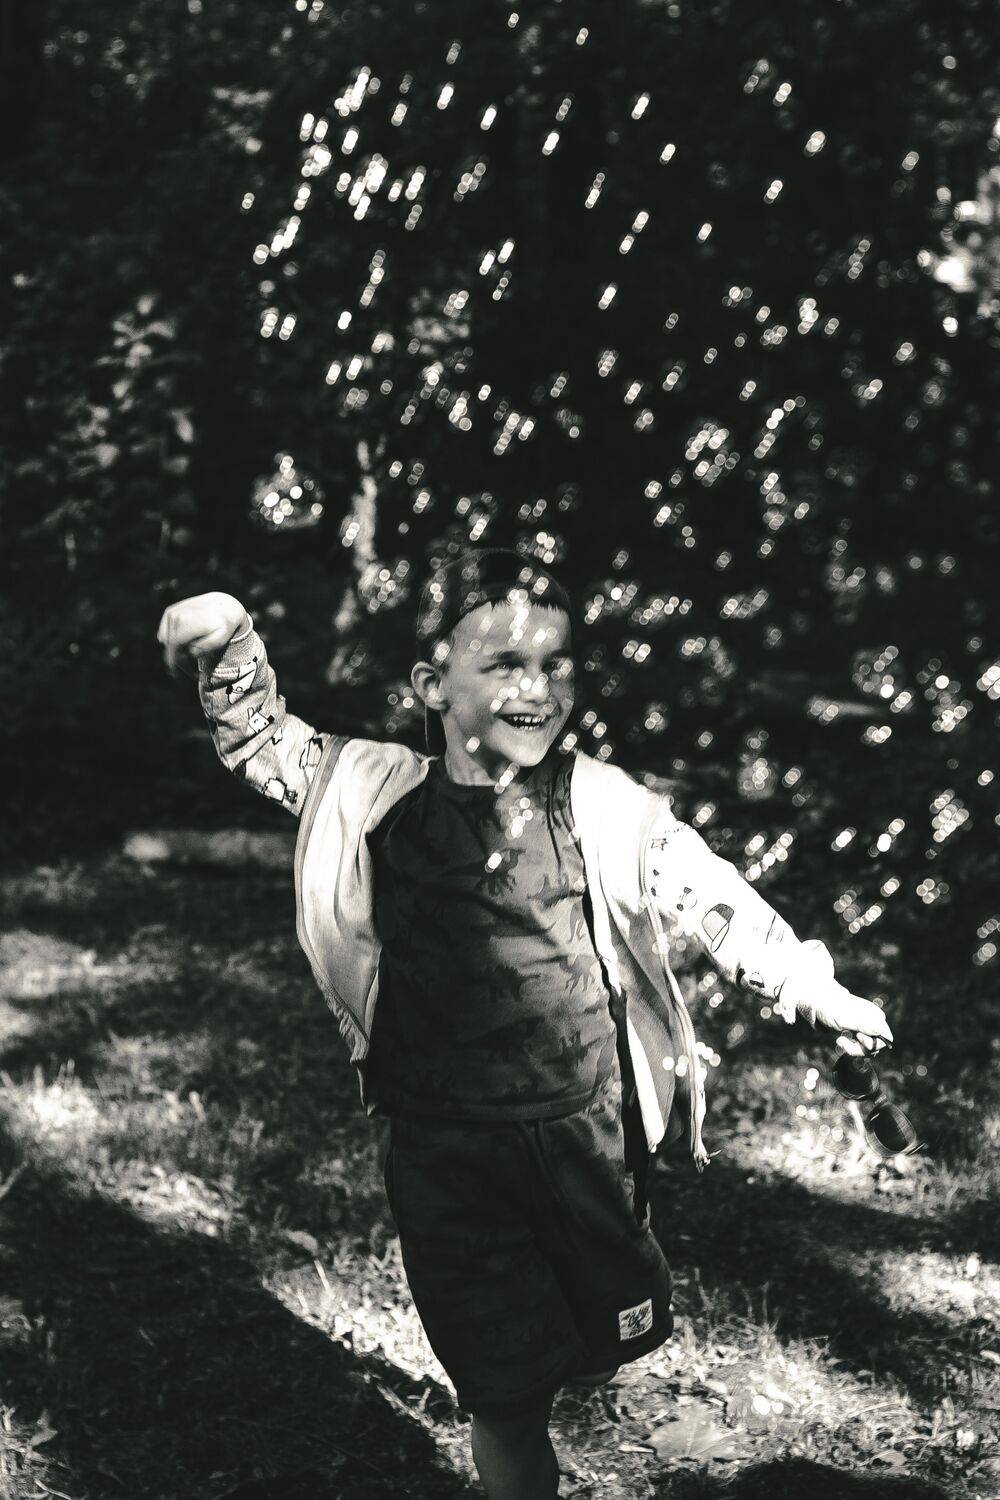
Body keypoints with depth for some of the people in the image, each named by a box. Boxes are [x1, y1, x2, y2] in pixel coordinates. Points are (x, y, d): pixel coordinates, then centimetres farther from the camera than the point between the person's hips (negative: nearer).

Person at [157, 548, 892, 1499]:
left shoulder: (602, 807, -7)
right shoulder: (381, 797, -6)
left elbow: (708, 895, 2)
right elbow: (262, 744, 3)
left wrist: (812, 989, 7)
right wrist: (225, 647, -16)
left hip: (590, 1132, 1)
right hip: (445, 1151, -1)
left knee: (610, 1340, 17)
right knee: (504, 1400, 6)